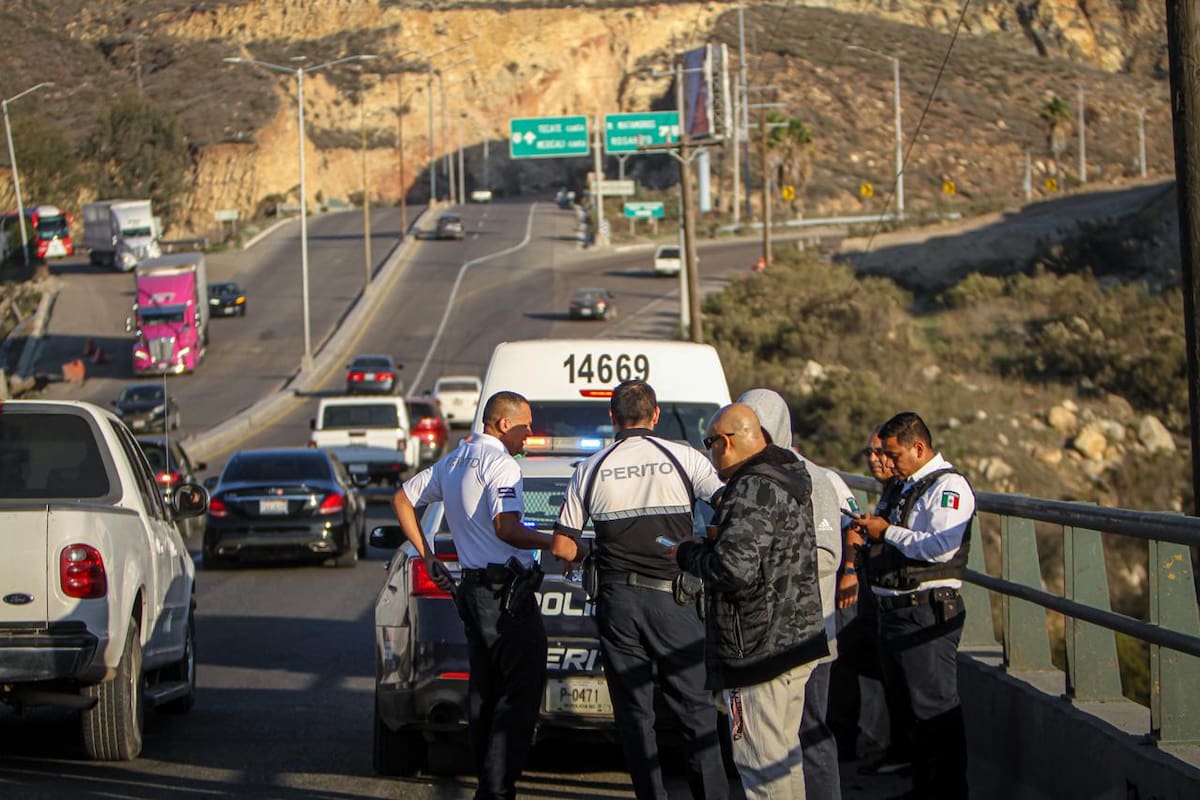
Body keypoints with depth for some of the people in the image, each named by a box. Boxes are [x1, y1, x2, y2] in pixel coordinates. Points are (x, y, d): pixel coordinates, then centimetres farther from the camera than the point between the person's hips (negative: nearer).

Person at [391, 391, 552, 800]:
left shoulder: (454, 461, 16)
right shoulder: (500, 463, -13)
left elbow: (403, 498, 25)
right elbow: (507, 529, -25)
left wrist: (426, 554, 23)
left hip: (473, 588, 10)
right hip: (507, 590, -10)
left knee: (484, 690, 14)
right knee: (520, 692, -8)